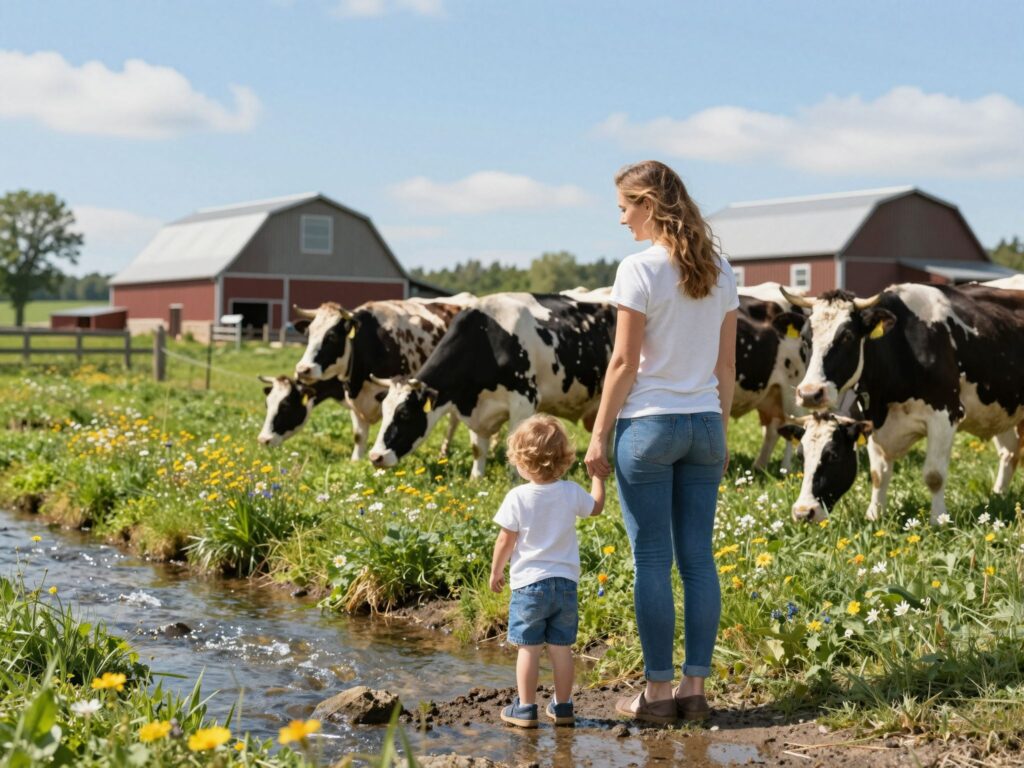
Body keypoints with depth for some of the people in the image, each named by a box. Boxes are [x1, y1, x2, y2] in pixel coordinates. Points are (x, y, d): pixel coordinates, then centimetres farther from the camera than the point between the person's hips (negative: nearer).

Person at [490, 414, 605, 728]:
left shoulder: (517, 497, -11)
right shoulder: (571, 493, -2)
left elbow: (505, 541, -6)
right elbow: (596, 506, 19)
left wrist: (496, 571, 9)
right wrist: (597, 475, 33)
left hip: (528, 584, -3)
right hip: (565, 583, 3)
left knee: (528, 648, 3)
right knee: (561, 647, 9)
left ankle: (525, 708, 7)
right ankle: (562, 707, 17)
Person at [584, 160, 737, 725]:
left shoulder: (639, 270, -11)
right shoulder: (720, 272, 8)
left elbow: (624, 362, -12)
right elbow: (726, 363, 11)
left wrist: (599, 435, -6)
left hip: (648, 423, -6)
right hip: (703, 423, 6)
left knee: (652, 561, 0)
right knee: (697, 557, 8)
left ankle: (658, 692, 5)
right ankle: (694, 688, 12)